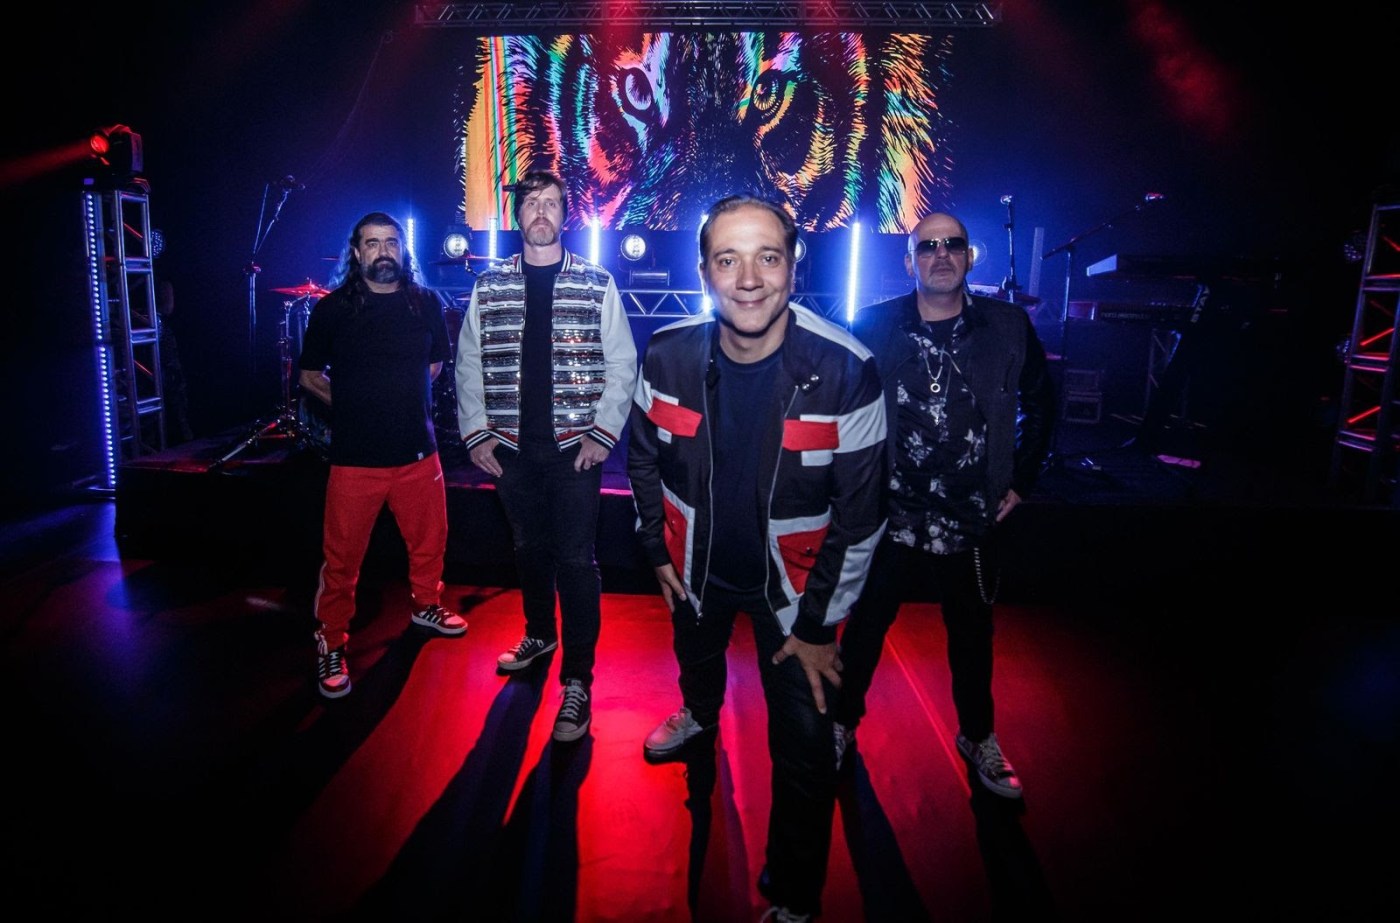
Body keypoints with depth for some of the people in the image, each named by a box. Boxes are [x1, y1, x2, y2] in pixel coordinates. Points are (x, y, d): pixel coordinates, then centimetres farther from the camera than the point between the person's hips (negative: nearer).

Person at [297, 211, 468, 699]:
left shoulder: (426, 304, 3)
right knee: (342, 558, 3)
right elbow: (310, 374, 7)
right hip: (355, 457, -3)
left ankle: (426, 605, 42)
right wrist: (357, 406, 4)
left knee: (429, 541, 16)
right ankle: (331, 643, 21)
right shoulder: (332, 309, -4)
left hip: (418, 451, 3)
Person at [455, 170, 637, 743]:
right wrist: (476, 431, 1)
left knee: (576, 559, -3)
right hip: (512, 446, 3)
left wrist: (603, 432, -8)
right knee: (528, 547, 16)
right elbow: (469, 364, 9)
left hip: (575, 447, -3)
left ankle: (577, 682, 5)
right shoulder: (488, 287, 7)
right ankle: (540, 633, 40)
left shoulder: (597, 285, 2)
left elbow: (622, 364, 0)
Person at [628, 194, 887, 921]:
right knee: (695, 655, 33)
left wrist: (817, 623, -14)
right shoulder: (668, 356, -18)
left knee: (803, 748, 1)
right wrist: (657, 548, 5)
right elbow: (644, 455, 1)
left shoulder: (845, 373, -27)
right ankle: (699, 713, 70)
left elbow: (859, 514, -18)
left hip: (793, 581, -3)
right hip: (695, 563, 4)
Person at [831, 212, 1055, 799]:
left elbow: (1040, 403, 11)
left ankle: (978, 737, 41)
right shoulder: (874, 327, -6)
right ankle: (842, 725, 36)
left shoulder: (1009, 328, -2)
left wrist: (1021, 479, 8)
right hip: (886, 519, -1)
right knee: (864, 628, 12)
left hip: (972, 524, 2)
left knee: (972, 635, 18)